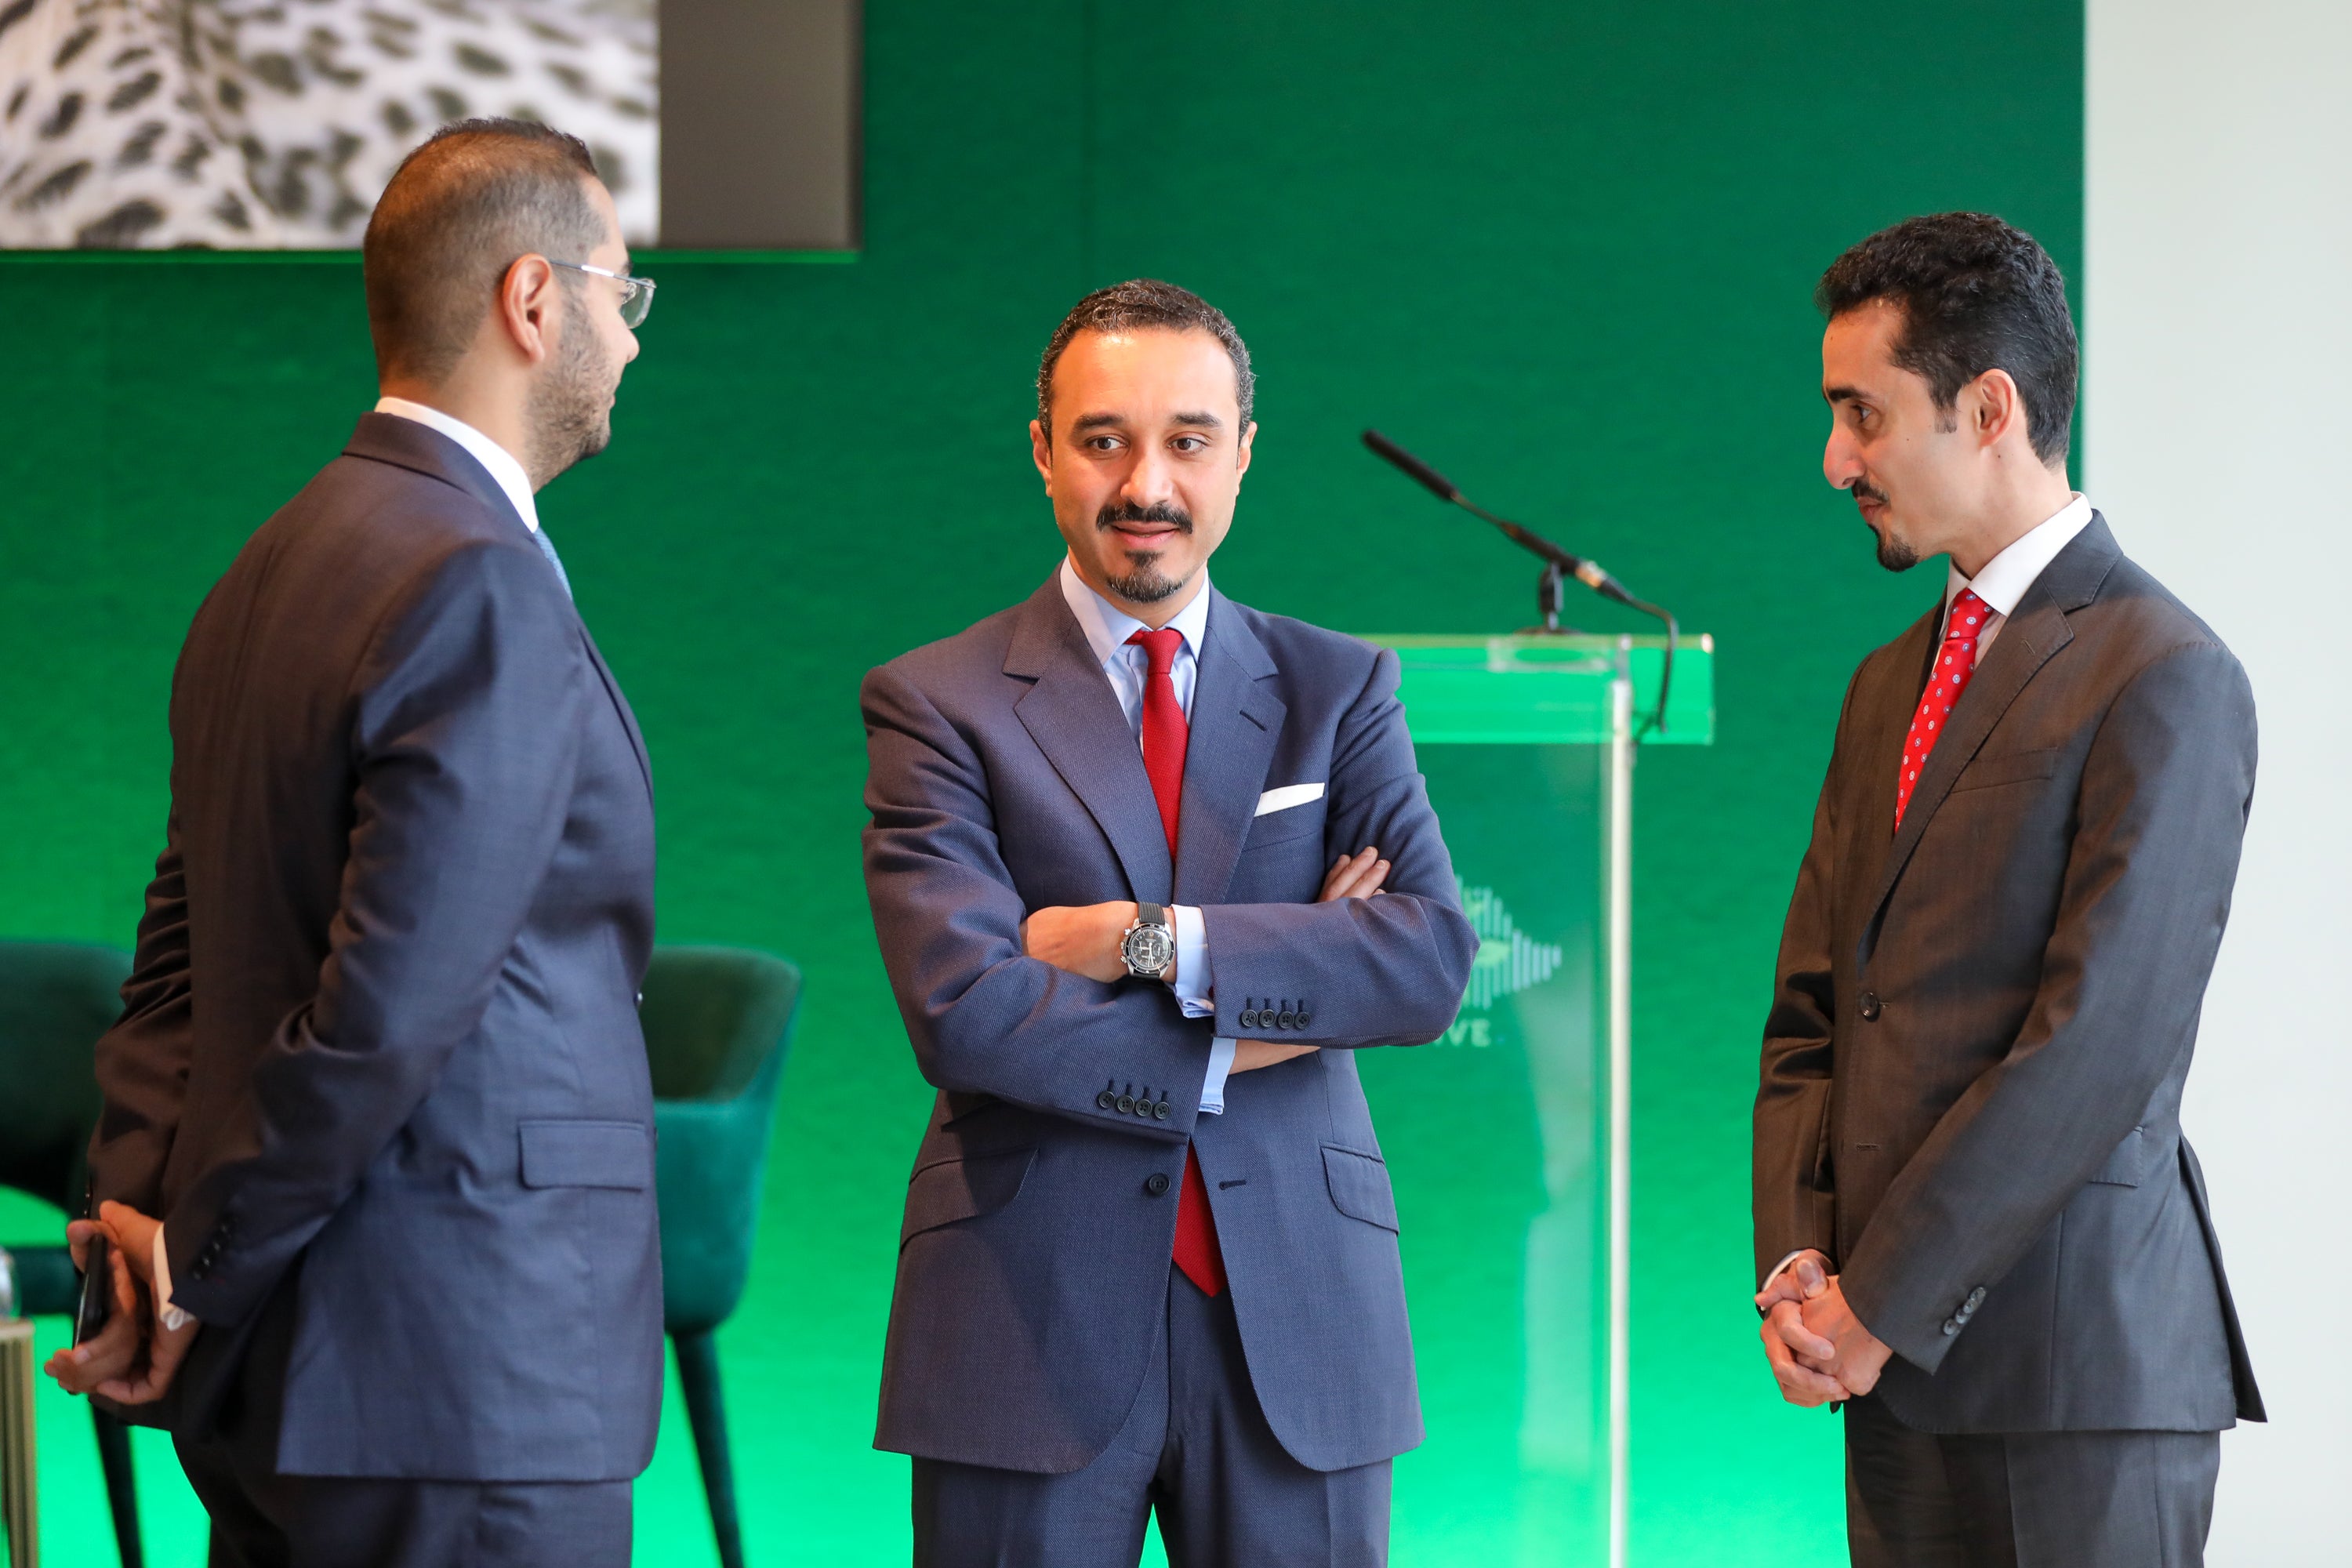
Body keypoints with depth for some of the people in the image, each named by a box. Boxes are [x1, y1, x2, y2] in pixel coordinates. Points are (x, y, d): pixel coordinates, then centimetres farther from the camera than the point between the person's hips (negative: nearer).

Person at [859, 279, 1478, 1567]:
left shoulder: (1340, 689, 10)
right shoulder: (937, 705, 1)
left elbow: (1434, 959, -5)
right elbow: (964, 1009, -12)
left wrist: (1149, 943, -13)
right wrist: (1245, 1042, -9)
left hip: (1295, 1314, 2)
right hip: (1033, 1318, -2)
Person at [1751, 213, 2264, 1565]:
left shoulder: (2164, 678, -9)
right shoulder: (1891, 688, 18)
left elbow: (2099, 1045, -15)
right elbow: (1812, 1012, 17)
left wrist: (1878, 1304, -13)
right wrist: (1799, 1266, 0)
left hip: (2083, 1368, -7)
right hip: (1901, 1369, 7)